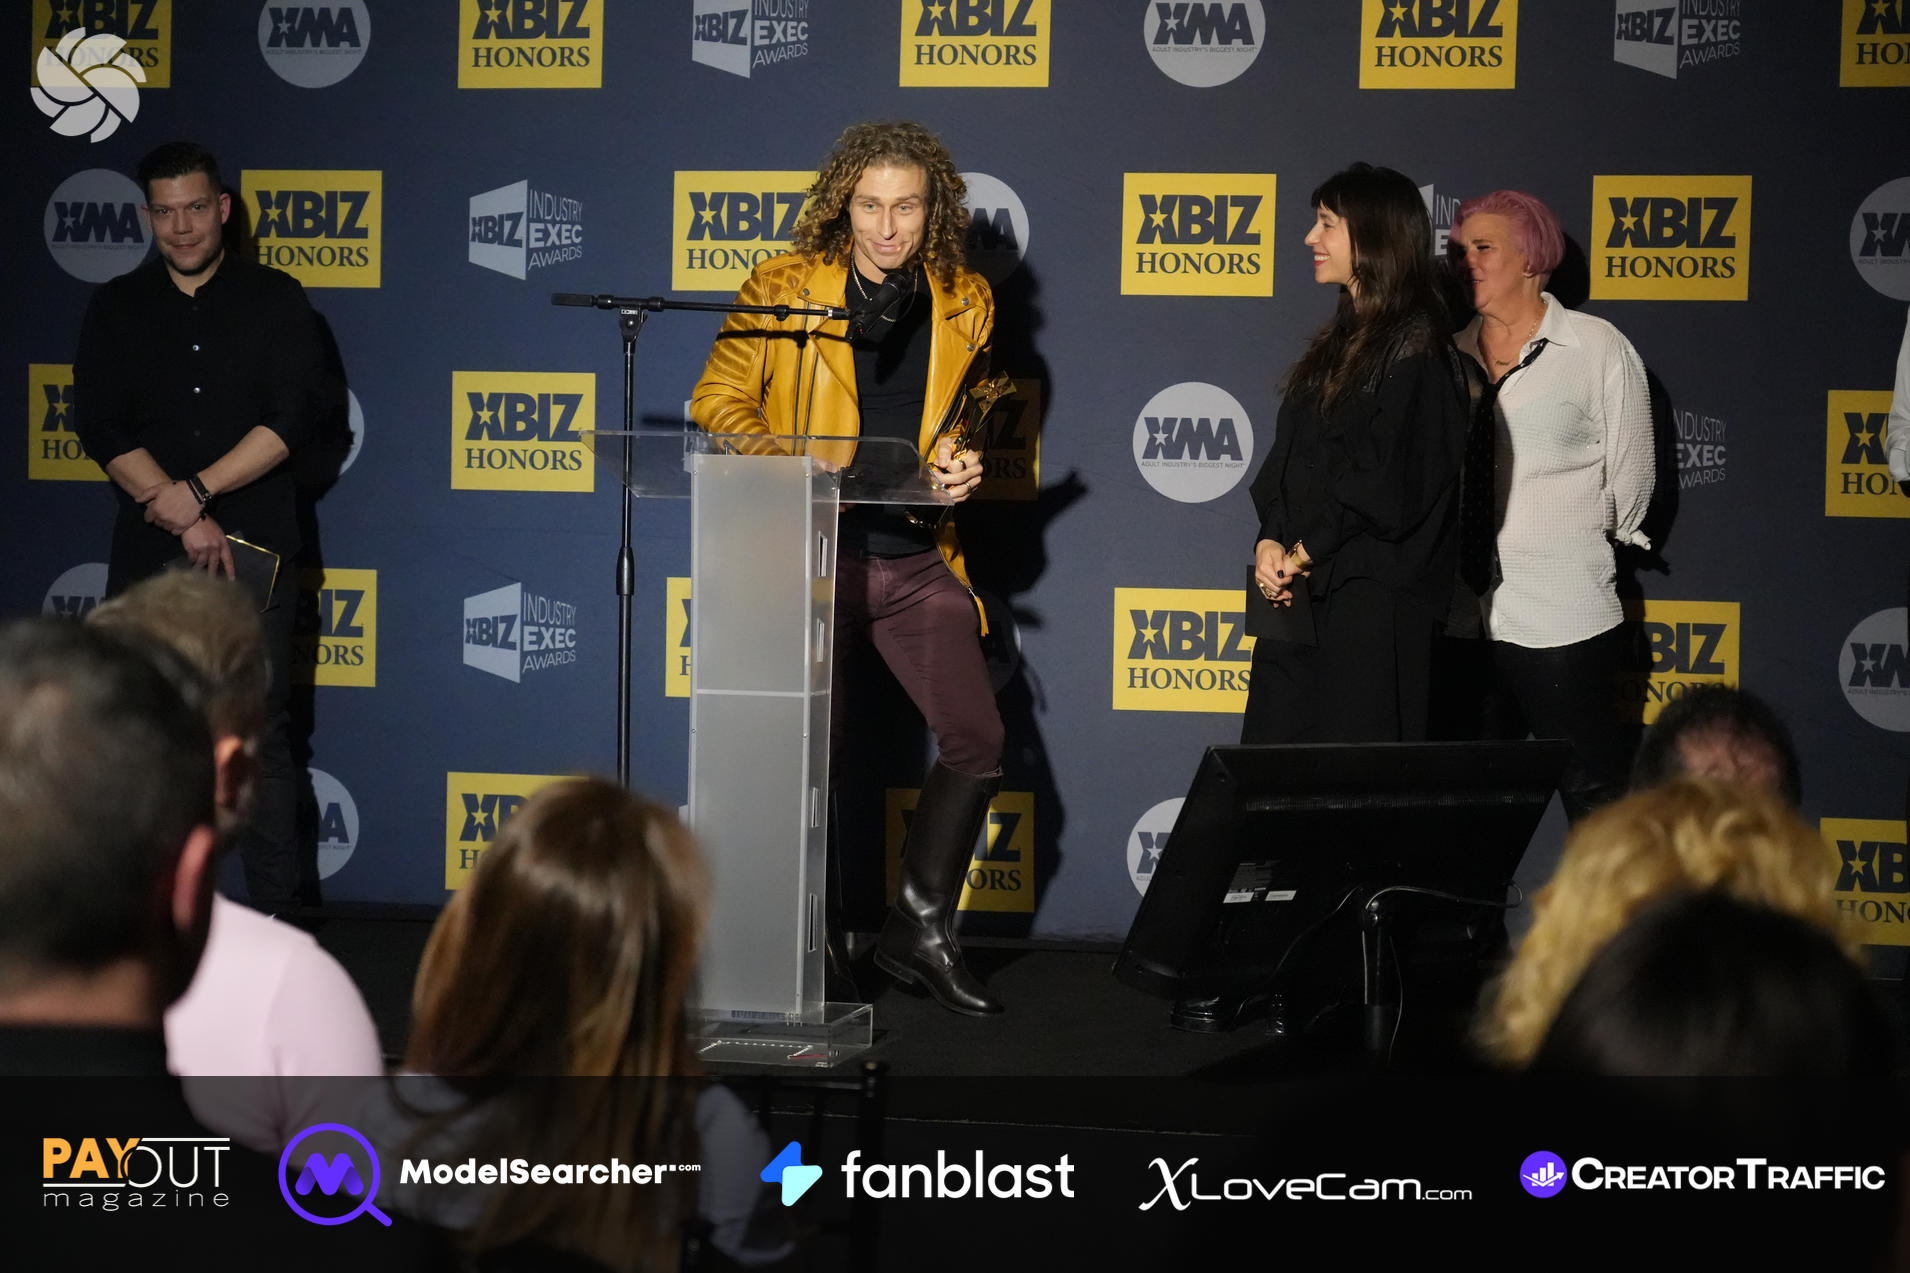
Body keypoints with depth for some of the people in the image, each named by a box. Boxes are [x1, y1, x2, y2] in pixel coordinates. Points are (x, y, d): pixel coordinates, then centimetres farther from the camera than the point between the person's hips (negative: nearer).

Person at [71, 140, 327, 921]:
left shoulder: (275, 301, 6)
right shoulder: (117, 309, 11)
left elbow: (291, 419, -5)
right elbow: (101, 431, 1)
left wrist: (196, 491, -14)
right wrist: (184, 520, -10)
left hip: (252, 551, -2)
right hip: (147, 554, 2)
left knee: (259, 733, -4)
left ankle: (274, 917, -1)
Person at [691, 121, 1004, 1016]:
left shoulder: (964, 303, 8)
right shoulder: (781, 289, -2)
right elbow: (717, 400, 1)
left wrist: (958, 464, 2)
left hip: (918, 558, 3)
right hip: (813, 551, -3)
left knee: (977, 742, -5)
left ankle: (920, 929, 10)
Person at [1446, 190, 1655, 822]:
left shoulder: (1597, 348, 0)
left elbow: (1630, 474, 2)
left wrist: (1580, 546, 9)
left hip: (1563, 617, -5)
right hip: (1465, 614, 5)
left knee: (1593, 794, -2)